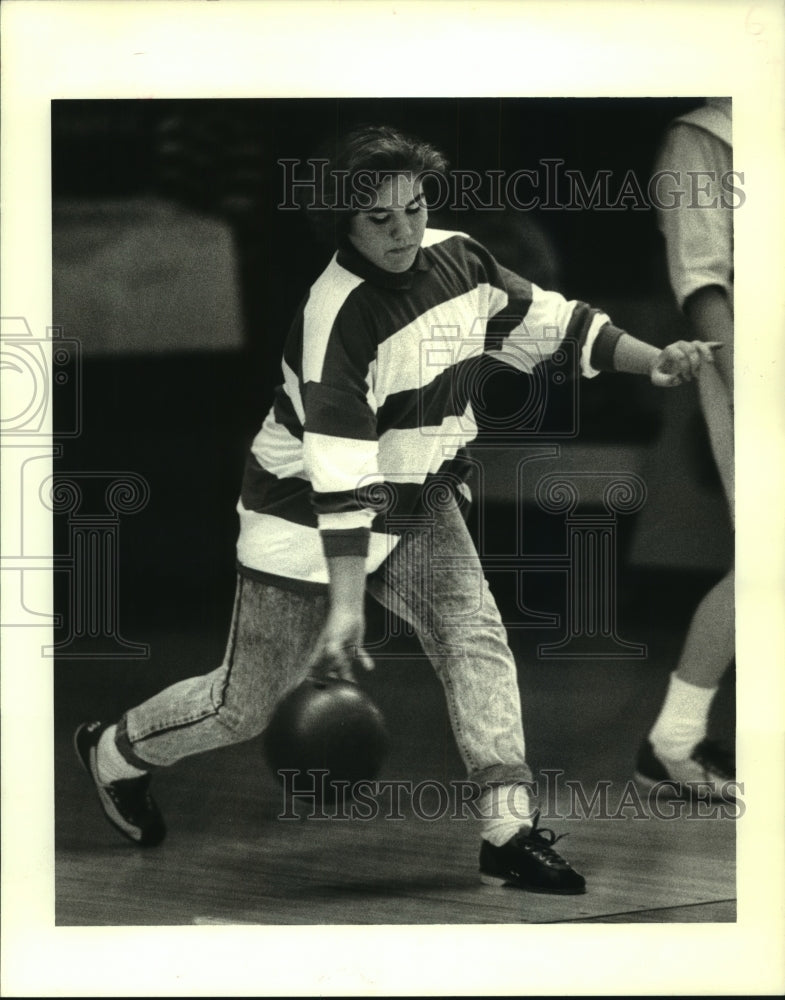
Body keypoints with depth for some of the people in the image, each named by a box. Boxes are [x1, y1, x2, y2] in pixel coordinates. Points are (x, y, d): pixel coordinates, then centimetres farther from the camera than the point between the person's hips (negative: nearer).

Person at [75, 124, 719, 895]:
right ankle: (115, 752, 33)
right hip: (307, 513, -6)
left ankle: (509, 832, -10)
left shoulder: (457, 261, -7)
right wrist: (346, 605, -36)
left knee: (475, 634, -14)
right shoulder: (338, 313, -29)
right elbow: (341, 476, -33)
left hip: (417, 499, 6)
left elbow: (550, 320, 6)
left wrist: (654, 362, -6)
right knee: (246, 705, 5)